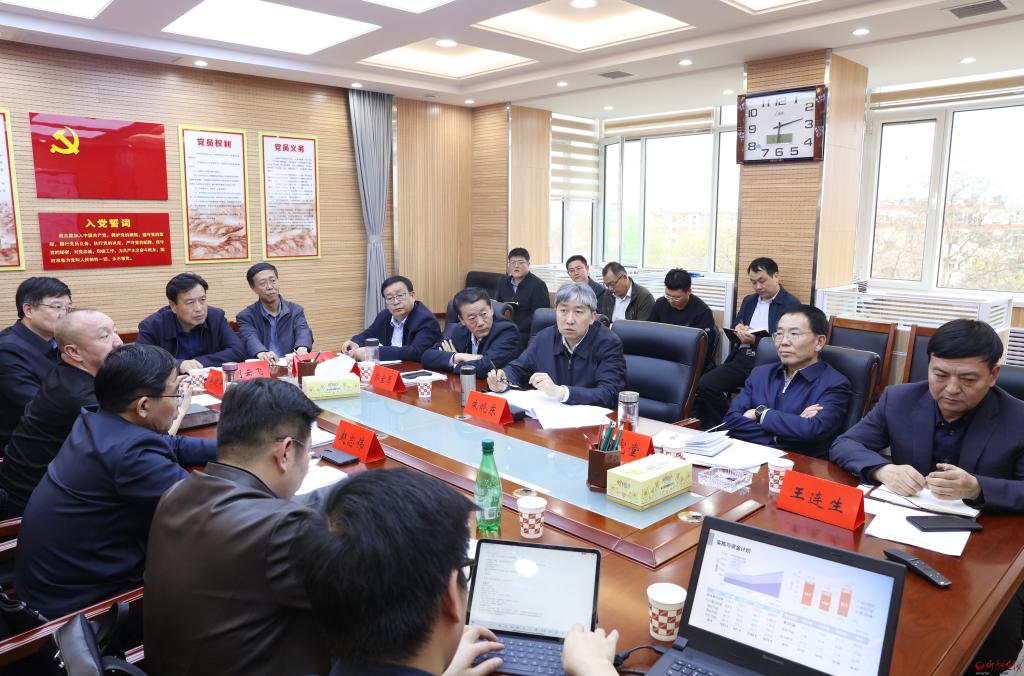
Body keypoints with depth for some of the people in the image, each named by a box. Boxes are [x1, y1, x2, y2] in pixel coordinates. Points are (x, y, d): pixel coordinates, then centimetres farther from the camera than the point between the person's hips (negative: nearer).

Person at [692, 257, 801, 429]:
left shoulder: (791, 305, 0)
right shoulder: (749, 301, 22)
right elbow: (735, 326, 24)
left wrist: (756, 340, -17)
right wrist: (738, 329, 0)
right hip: (741, 358, 6)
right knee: (704, 384, -17)